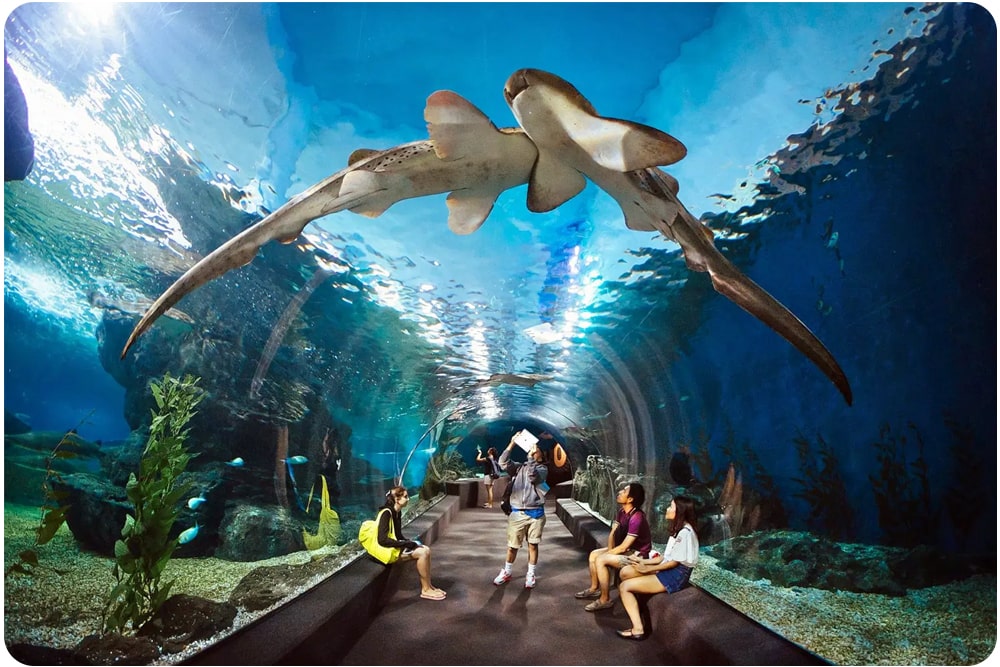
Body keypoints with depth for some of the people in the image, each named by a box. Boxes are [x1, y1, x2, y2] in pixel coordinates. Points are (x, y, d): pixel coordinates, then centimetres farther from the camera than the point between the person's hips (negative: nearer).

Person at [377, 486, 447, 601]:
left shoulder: (397, 512, 7)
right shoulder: (386, 513, -21)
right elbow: (382, 539, -28)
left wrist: (410, 542, -4)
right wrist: (408, 544, -23)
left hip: (396, 546, 9)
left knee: (426, 549, -5)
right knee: (422, 553, -18)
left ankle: (428, 585, 0)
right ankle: (425, 589, -7)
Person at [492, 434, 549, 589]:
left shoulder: (543, 469, 2)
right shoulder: (519, 467, 9)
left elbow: (532, 476, -19)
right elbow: (503, 462, -8)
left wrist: (532, 456, -20)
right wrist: (512, 443, -13)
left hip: (535, 513, -2)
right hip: (517, 513, 2)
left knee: (533, 545, 7)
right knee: (512, 545, 9)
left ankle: (530, 575, 21)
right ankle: (506, 572, 26)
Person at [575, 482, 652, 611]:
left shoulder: (636, 518, -30)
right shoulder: (622, 512, -2)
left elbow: (623, 547, -27)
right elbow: (612, 534, 7)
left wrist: (605, 555, -15)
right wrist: (609, 550, -9)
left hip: (637, 554, -9)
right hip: (626, 549, 9)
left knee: (600, 560, -22)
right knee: (593, 554, 5)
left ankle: (605, 600, -10)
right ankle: (594, 589, 19)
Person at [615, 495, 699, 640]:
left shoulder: (685, 532, -20)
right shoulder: (678, 529, 12)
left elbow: (674, 562, -19)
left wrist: (647, 569, -12)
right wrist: (643, 561, 7)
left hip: (676, 575, -10)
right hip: (667, 569, 10)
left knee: (624, 587, -13)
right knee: (625, 571, 0)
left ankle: (638, 629, -10)